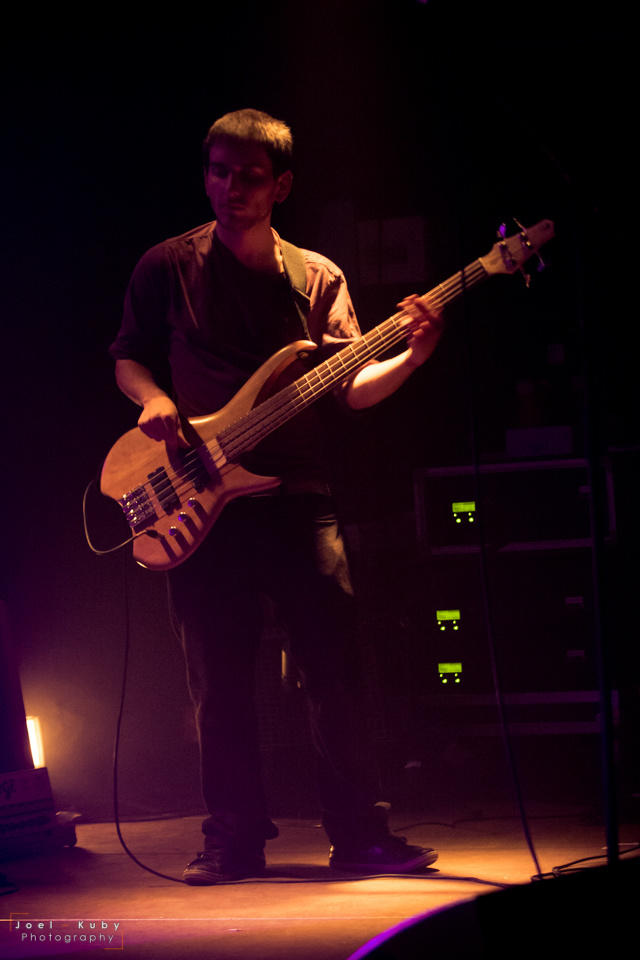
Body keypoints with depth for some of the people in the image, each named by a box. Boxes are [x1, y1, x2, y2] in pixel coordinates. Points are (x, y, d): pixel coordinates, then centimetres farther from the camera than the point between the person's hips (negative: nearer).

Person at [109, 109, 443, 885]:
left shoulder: (317, 277, 9)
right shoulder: (167, 267, 5)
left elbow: (352, 386, 2)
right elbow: (128, 355, 14)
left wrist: (412, 356, -17)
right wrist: (151, 399, -8)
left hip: (296, 495, 1)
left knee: (332, 666, -3)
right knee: (218, 680, 2)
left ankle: (358, 833, 4)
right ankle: (235, 839, 12)